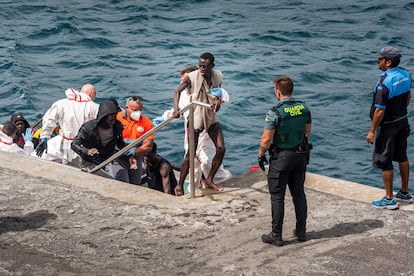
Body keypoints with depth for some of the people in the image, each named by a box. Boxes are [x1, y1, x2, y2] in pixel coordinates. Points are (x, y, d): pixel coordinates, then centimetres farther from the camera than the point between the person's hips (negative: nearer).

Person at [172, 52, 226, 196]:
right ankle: (179, 185, 9)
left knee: (221, 149, 1)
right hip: (195, 117, -5)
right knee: (191, 154, -4)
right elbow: (177, 91, -10)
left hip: (211, 117, 5)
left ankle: (209, 180, 18)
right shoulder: (191, 77, -18)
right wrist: (176, 108, -25)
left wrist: (217, 101, -9)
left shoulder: (218, 76, -4)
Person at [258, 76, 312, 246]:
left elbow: (266, 140, -17)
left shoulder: (275, 113, -20)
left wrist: (261, 155, -1)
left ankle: (276, 236, 7)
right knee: (299, 194, 15)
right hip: (300, 155, 6)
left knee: (277, 197, 3)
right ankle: (301, 232, 22)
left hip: (281, 158, -6)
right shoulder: (304, 108, -1)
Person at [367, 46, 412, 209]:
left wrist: (372, 131, -17)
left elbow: (380, 111, -25)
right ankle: (404, 193, 31)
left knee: (385, 162, 2)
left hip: (387, 126, -9)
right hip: (402, 121, 9)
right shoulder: (404, 74, -1)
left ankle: (389, 199, 8)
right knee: (402, 157, 19)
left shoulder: (384, 82, -27)